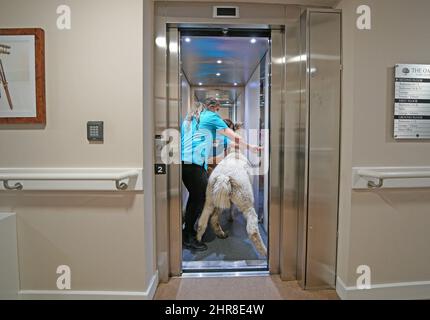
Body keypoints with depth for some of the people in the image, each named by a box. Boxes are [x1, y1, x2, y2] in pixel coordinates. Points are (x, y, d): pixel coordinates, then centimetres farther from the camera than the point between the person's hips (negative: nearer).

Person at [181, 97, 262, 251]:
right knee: (200, 198, -4)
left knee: (194, 195, 17)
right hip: (195, 162, -8)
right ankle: (188, 238, 1)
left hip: (183, 160, 8)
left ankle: (187, 230, 24)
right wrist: (250, 147, 14)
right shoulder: (211, 116, 4)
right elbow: (233, 136, 5)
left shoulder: (189, 117, 25)